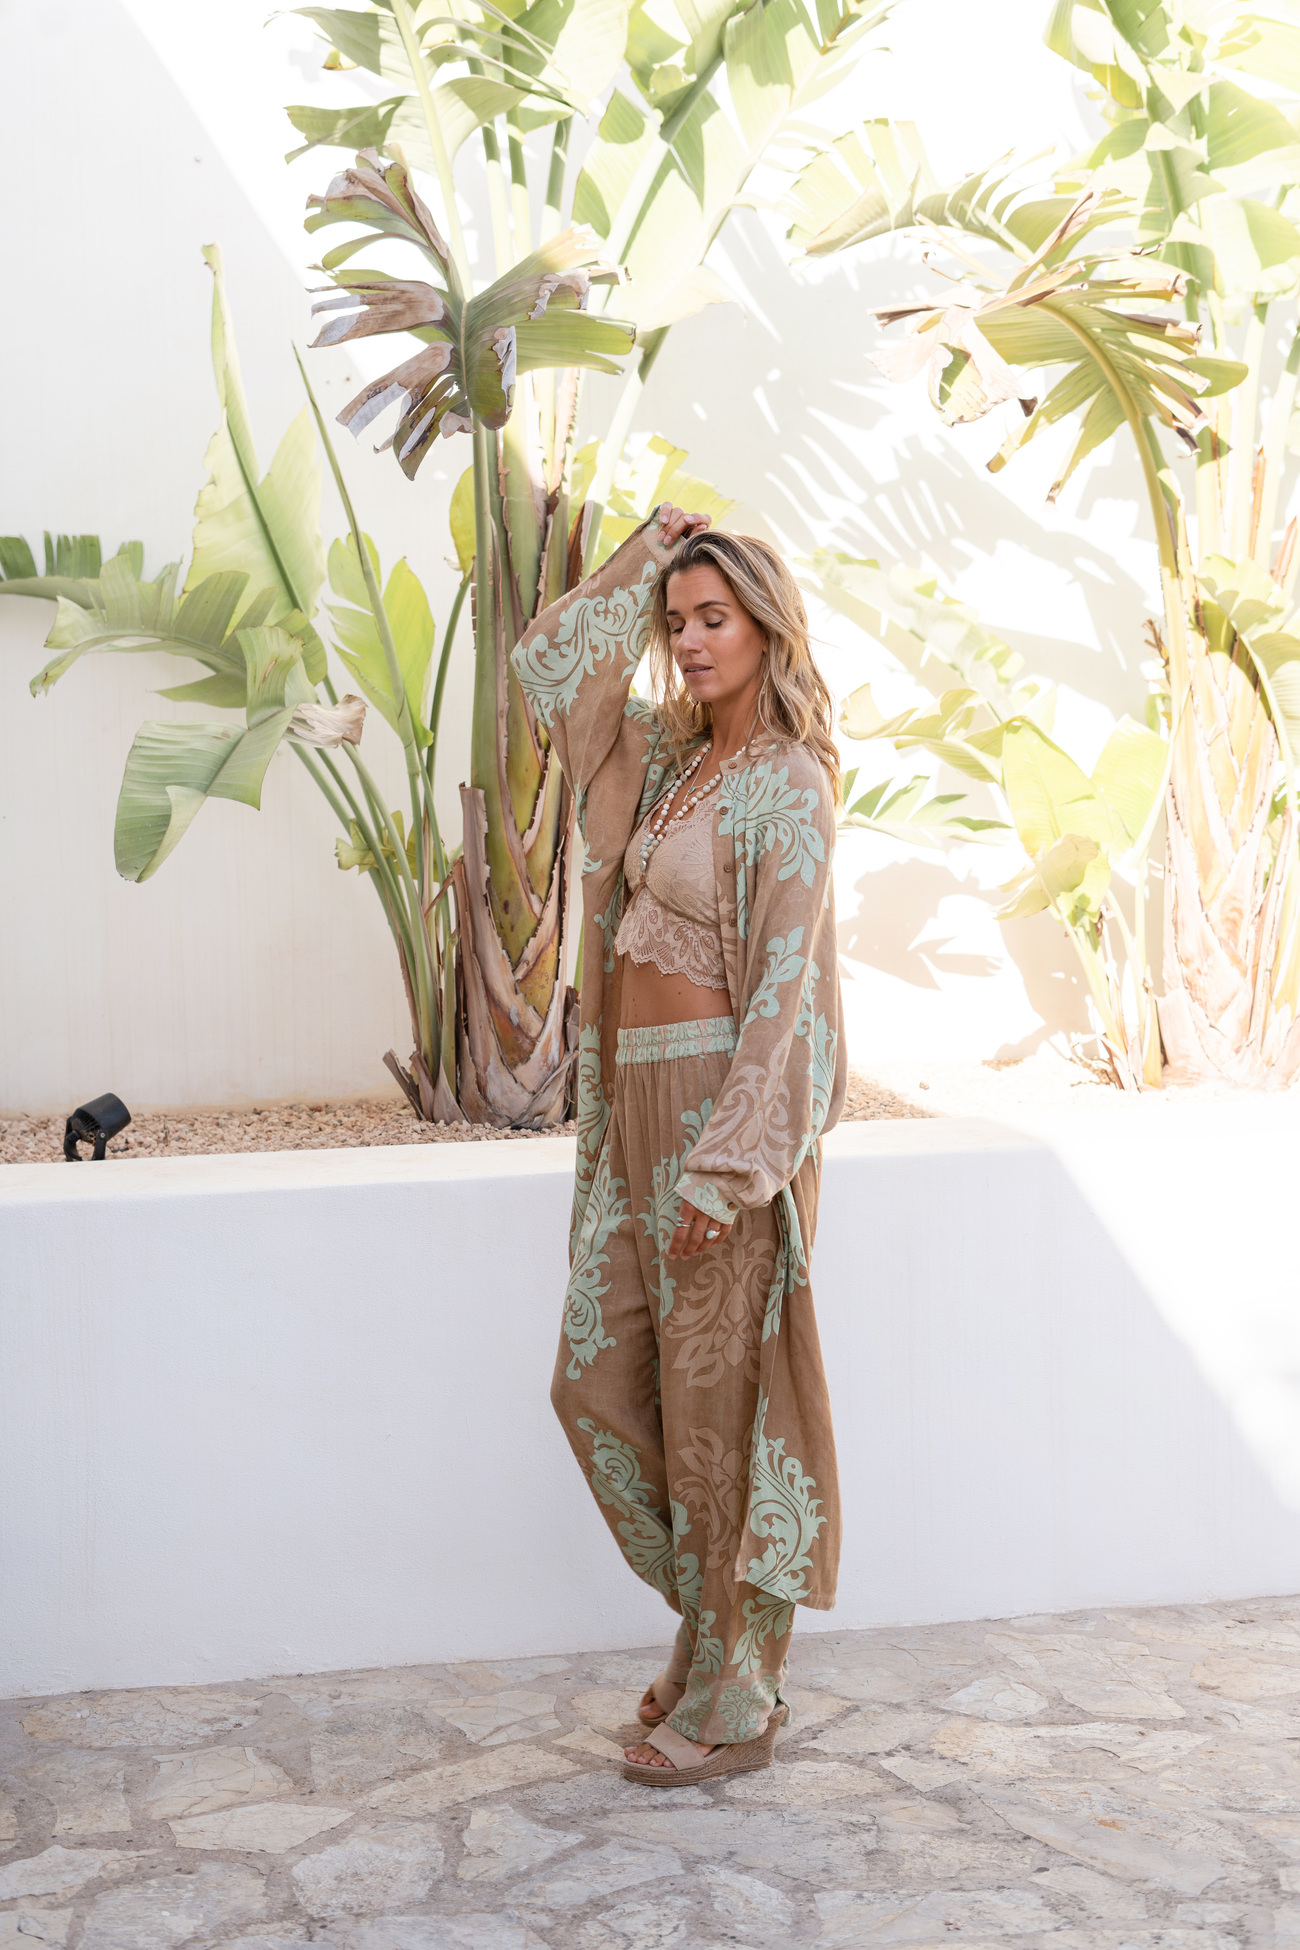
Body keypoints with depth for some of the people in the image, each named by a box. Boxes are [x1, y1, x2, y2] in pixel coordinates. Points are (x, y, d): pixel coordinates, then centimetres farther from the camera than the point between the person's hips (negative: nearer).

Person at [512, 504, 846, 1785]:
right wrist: (648, 551, 12)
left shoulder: (788, 786, -10)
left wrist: (729, 1163, -20)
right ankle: (716, 1626, 27)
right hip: (640, 1107, 8)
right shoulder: (672, 756, 13)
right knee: (594, 1384, 11)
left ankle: (733, 1699, 12)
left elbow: (784, 983, -15)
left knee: (713, 1399, -1)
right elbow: (548, 665, 20)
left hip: (724, 1103, -8)